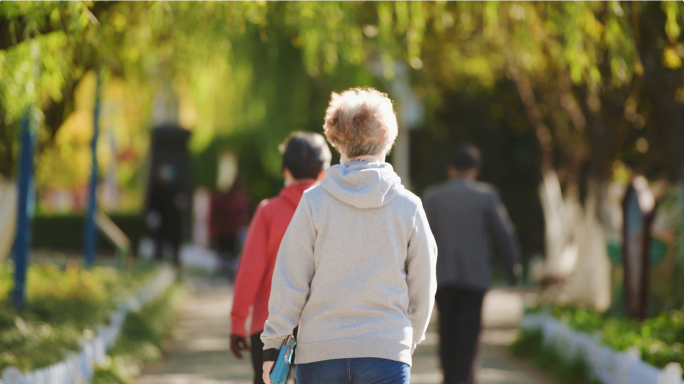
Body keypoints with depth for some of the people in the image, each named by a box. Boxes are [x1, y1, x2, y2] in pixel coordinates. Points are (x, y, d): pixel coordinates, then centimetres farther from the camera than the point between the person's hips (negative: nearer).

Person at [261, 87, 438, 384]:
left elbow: (289, 282, -3)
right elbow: (423, 288, 8)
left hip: (320, 351, 0)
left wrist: (273, 344, 5)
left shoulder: (314, 201, -4)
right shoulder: (408, 206, 0)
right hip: (387, 350, 0)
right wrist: (411, 338, 25)